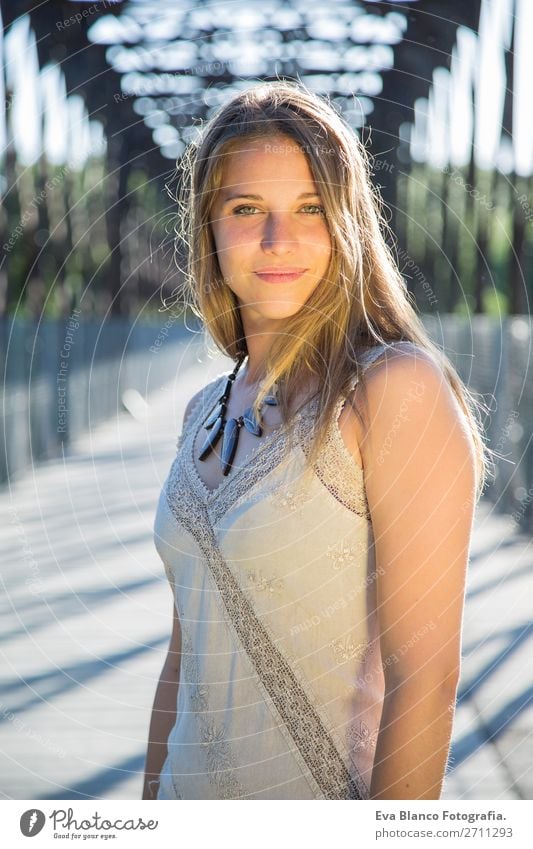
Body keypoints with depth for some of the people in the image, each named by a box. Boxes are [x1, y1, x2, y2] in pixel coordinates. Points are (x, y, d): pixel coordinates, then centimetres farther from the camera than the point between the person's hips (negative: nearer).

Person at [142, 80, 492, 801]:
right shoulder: (206, 414, 6)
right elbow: (184, 664, 11)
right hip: (192, 796, 6)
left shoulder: (397, 386, -15)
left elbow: (423, 679, -19)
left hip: (327, 794, -6)